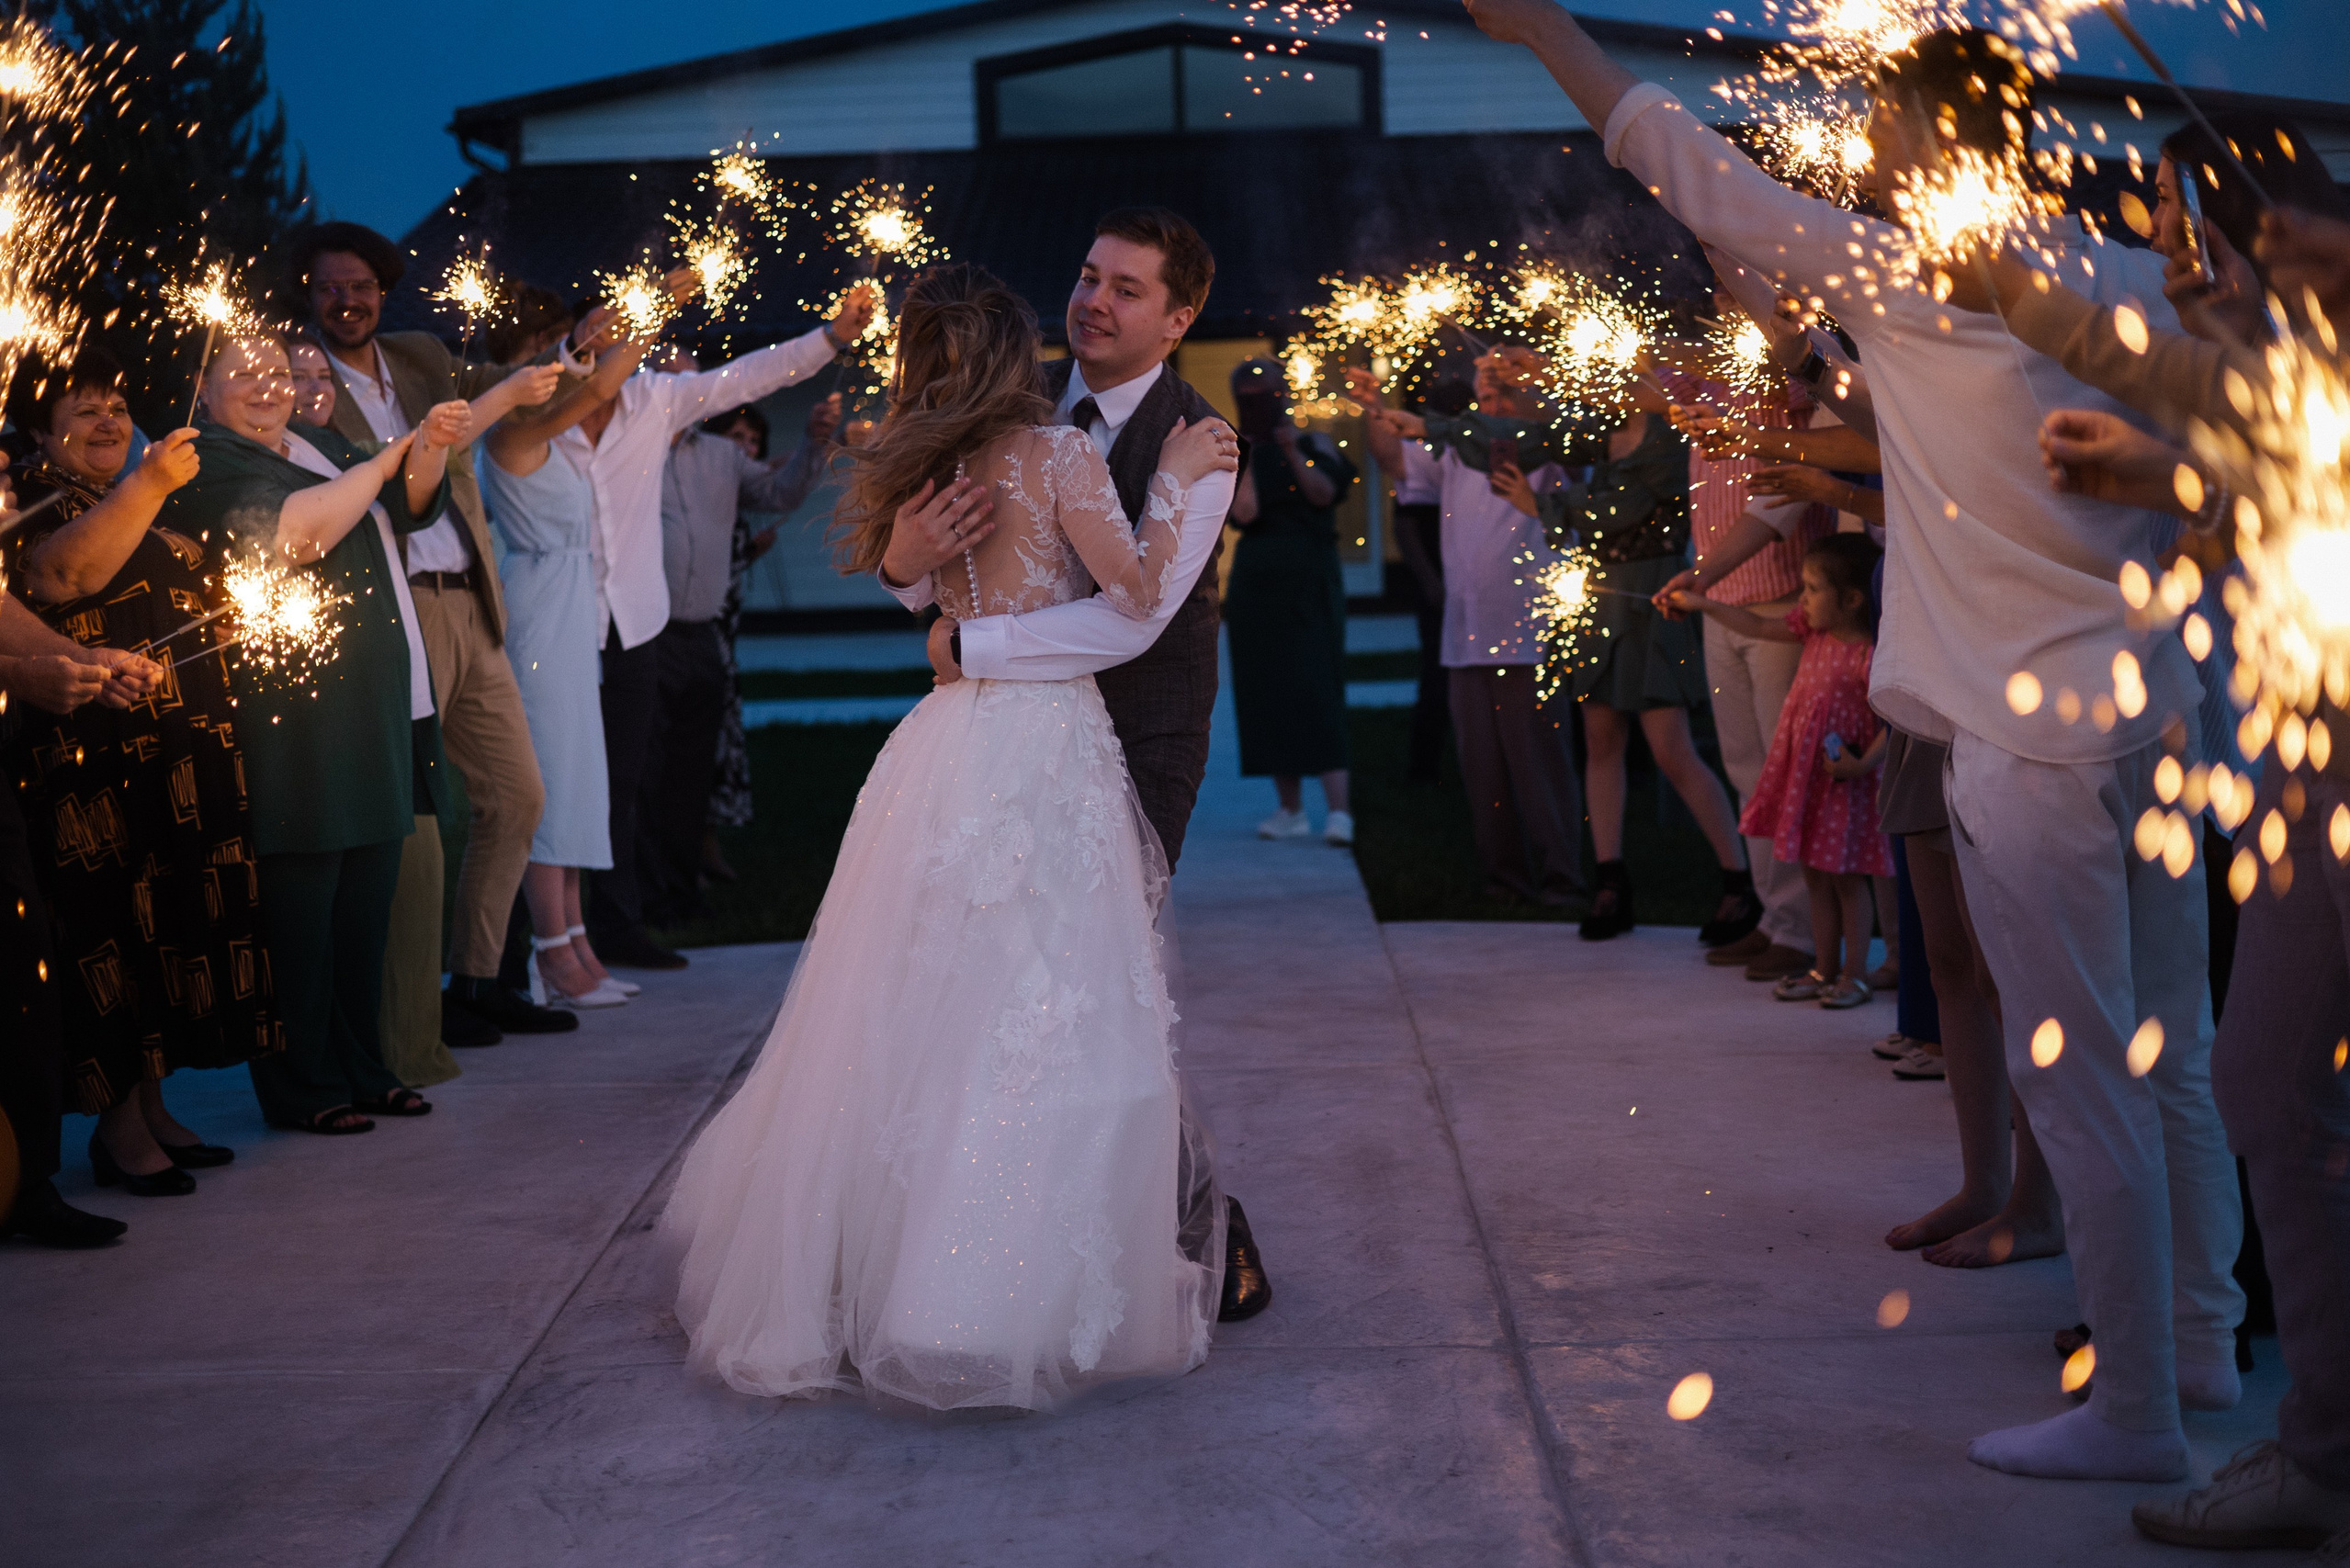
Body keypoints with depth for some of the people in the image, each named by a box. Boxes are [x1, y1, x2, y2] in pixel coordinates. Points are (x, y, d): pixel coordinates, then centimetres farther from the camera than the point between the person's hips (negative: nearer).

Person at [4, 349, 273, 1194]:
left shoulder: (144, 513, 21)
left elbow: (200, 608, 36)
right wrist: (147, 487, -32)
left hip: (186, 757, 8)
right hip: (100, 765, -8)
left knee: (178, 921, 9)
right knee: (116, 924, -6)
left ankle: (151, 1106, 18)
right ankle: (118, 1126, 1)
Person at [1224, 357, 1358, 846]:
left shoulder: (1314, 443, 4)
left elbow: (1324, 493, -14)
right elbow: (1243, 513, -7)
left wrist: (1293, 454, -26)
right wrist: (1243, 458, -9)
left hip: (1309, 581, -4)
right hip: (1256, 583, 4)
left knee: (1317, 687, -13)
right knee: (1269, 693, 4)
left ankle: (1338, 809, -19)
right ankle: (1290, 809, 12)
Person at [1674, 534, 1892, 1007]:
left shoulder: (1869, 654, -19)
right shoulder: (1815, 632, 4)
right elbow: (1758, 626, 15)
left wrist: (1864, 764, -29)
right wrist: (1704, 604, 13)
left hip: (1843, 778, -8)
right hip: (1803, 773, 8)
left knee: (1847, 878, 2)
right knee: (1815, 877, 14)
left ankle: (1855, 973, 12)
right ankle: (1825, 971, 23)